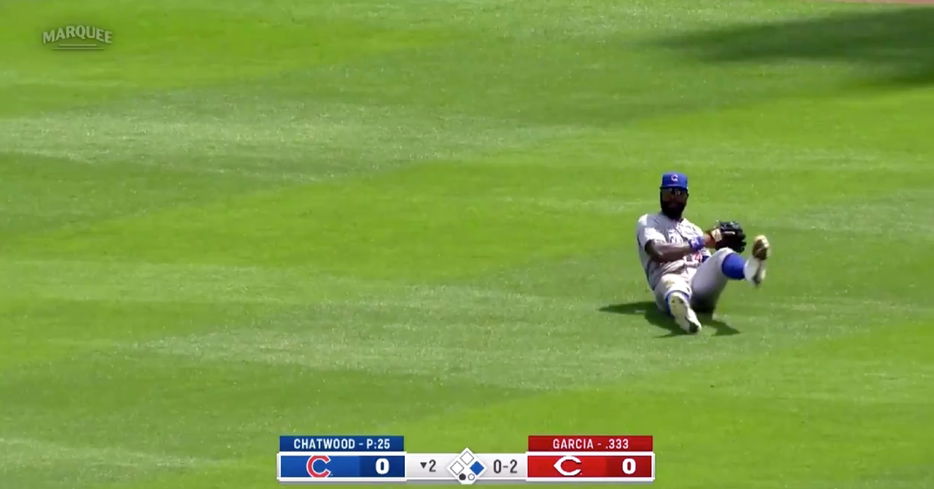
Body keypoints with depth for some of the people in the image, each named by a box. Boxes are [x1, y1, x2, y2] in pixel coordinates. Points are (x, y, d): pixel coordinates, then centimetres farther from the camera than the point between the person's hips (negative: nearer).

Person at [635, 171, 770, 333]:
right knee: (674, 284, -43)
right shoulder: (648, 222, 18)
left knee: (723, 256, -28)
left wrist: (721, 245, 3)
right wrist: (701, 242, -5)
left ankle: (750, 269, -65)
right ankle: (681, 309, -82)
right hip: (669, 277, -4)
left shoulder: (694, 230, 34)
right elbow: (658, 253, -4)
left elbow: (710, 267, 24)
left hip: (702, 285, 4)